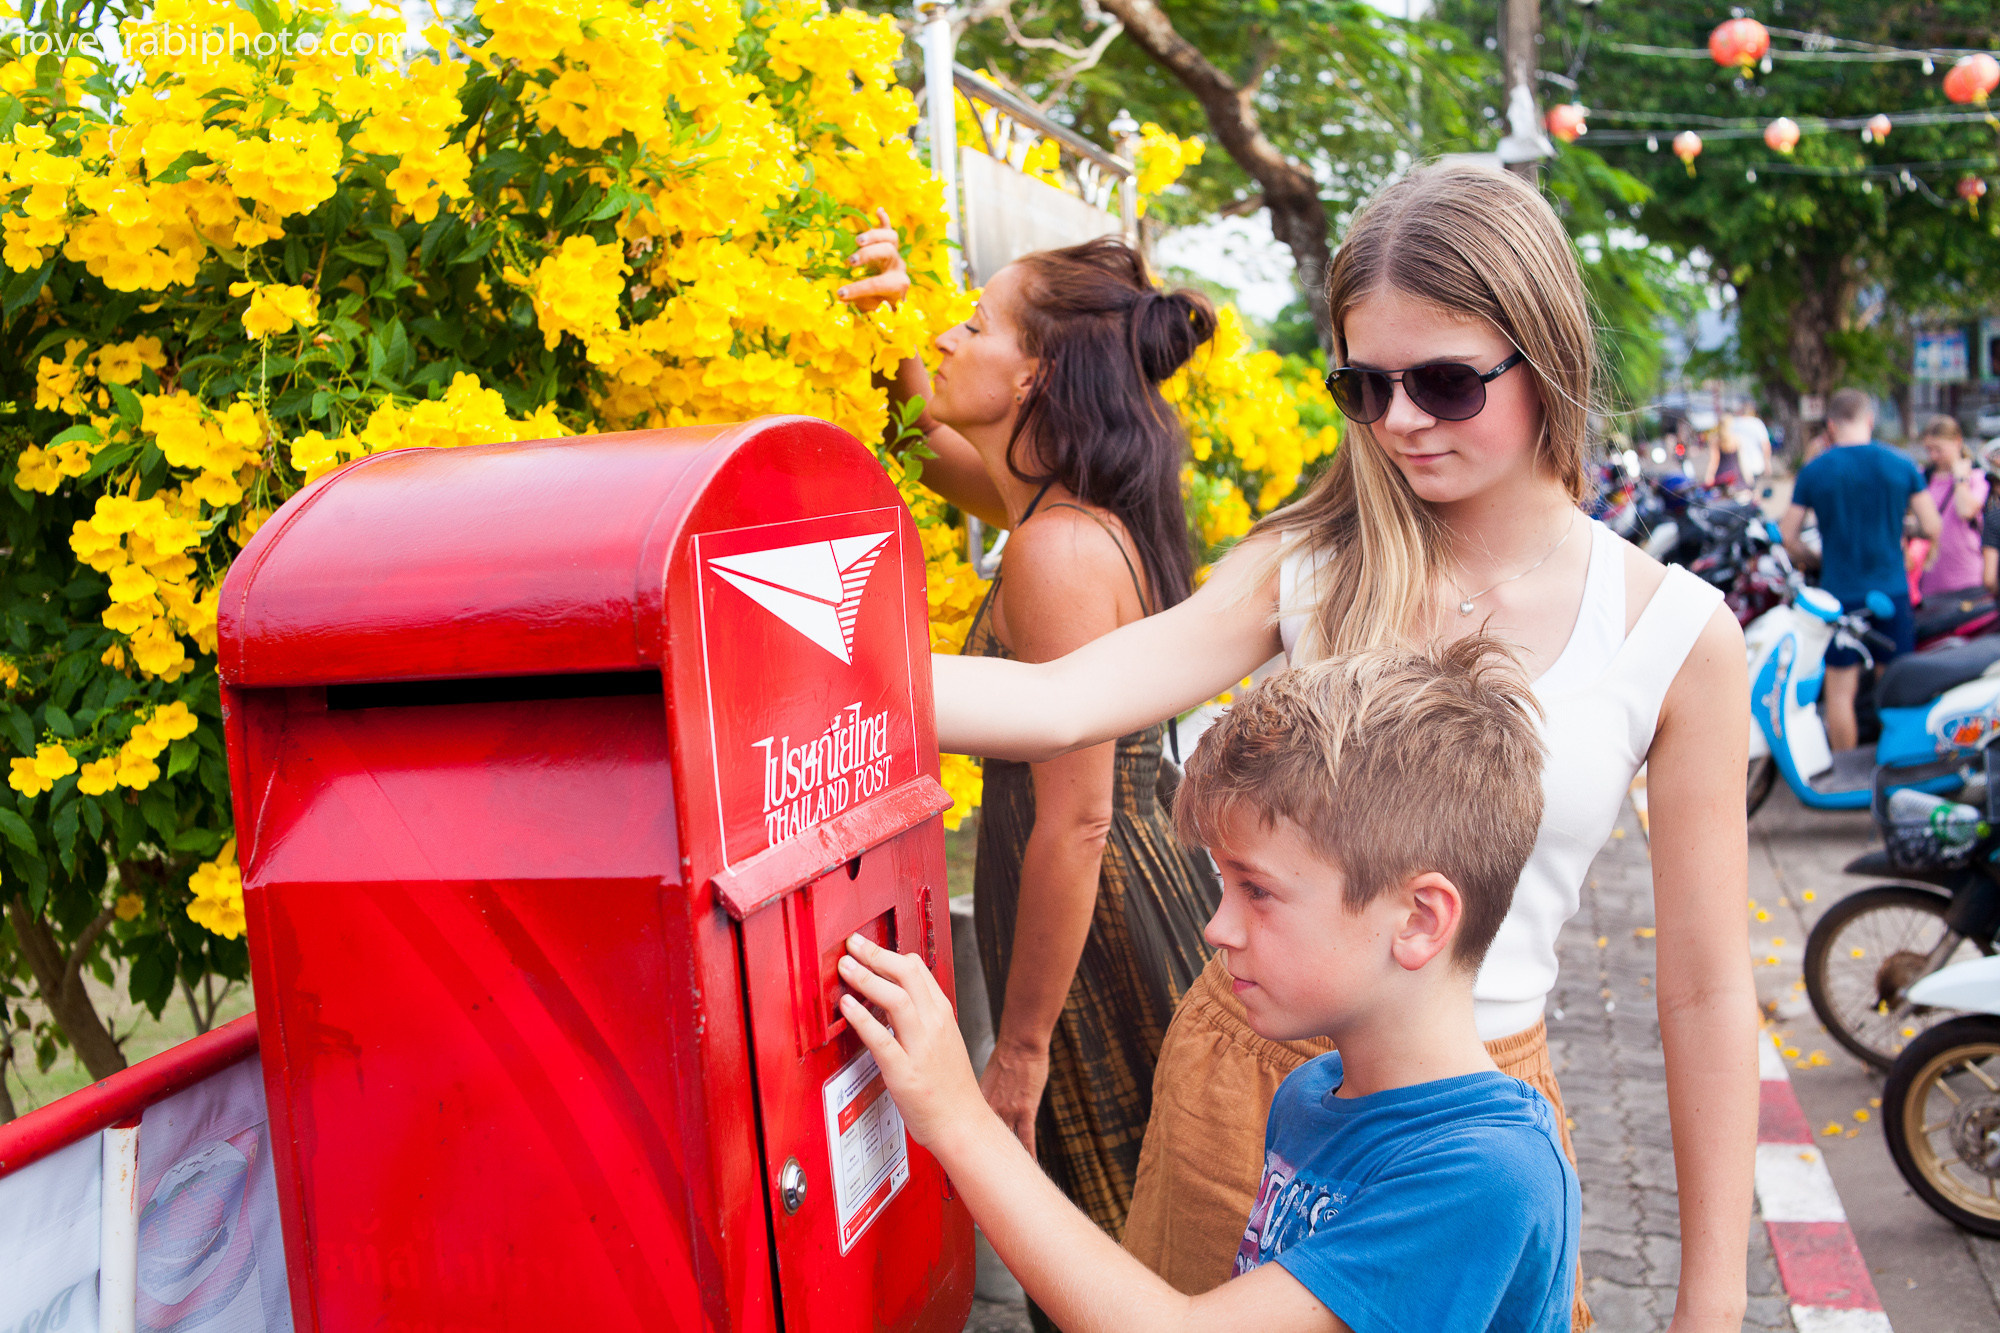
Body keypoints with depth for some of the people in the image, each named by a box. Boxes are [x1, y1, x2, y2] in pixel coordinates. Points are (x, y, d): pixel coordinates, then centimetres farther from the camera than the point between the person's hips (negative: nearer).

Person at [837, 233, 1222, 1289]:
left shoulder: (1060, 548, -22)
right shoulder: (1090, 511, 6)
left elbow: (1073, 821, -23)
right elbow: (937, 446, 27)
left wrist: (1020, 1047, -17)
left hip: (1102, 952, -9)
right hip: (1151, 896, 9)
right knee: (1136, 1253, 23)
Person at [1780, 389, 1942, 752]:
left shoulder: (1813, 472, -5)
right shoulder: (1902, 466, -2)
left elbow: (1787, 538, -3)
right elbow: (1932, 529, -1)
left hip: (1839, 593, -1)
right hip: (1892, 592, 1)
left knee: (1840, 691, 7)